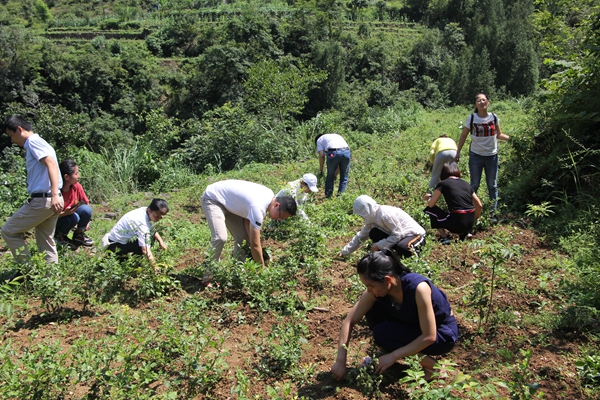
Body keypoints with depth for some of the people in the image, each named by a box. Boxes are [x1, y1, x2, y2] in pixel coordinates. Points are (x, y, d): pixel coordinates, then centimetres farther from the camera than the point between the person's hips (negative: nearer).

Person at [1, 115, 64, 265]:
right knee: (46, 242, 13)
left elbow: (52, 164, -21)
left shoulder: (33, 141, -7)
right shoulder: (36, 142, 22)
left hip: (42, 200, -9)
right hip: (49, 200, 9)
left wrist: (54, 194, -31)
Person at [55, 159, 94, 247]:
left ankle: (79, 234, 2)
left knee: (86, 209, -23)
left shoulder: (77, 186, -12)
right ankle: (58, 236, -3)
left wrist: (87, 220, -7)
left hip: (71, 212, 5)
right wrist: (65, 213, -38)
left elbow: (86, 203, 1)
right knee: (74, 217, -34)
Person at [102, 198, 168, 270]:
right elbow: (145, 250, -41)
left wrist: (161, 241, -5)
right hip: (116, 246, -9)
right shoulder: (142, 224, -35)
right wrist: (155, 268, -42)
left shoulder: (145, 210, -9)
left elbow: (153, 230, 10)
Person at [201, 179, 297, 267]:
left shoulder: (270, 195, -9)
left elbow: (247, 217, -2)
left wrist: (250, 239, -14)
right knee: (221, 238, -25)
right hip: (212, 199, -9)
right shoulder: (258, 208, -36)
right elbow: (255, 245, -31)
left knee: (242, 237, 1)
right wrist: (262, 268, -21)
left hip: (229, 202, 9)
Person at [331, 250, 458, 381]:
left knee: (382, 333, -23)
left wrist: (393, 356, -26)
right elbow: (349, 321, -13)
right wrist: (340, 361, -17)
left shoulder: (418, 287, -36)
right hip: (414, 325, 6)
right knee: (373, 311, -13)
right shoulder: (375, 290, -18)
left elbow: (429, 337, -29)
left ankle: (425, 361, -6)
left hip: (443, 333, -6)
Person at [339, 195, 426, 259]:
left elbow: (397, 235, -25)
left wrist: (379, 245, -21)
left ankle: (414, 251, -5)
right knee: (374, 234, -12)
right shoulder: (373, 217, -1)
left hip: (415, 234, -7)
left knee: (401, 248, -39)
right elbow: (361, 236, 7)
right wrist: (345, 251, 8)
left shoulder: (386, 214, -28)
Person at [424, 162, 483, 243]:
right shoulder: (466, 184, 14)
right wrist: (474, 220, 30)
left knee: (429, 209, 13)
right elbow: (479, 205, 15)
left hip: (457, 223, -6)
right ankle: (464, 234, 12)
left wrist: (429, 197, 22)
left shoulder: (443, 184, 0)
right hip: (470, 224, 6)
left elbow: (431, 205, -1)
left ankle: (444, 237, 4)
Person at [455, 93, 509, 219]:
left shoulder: (494, 117, -1)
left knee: (492, 185, 9)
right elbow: (463, 136, 1)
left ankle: (493, 212, 19)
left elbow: (499, 135, 7)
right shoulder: (471, 118, -6)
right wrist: (458, 152, 0)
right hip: (476, 156, -2)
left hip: (492, 156, 2)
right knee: (474, 185, 5)